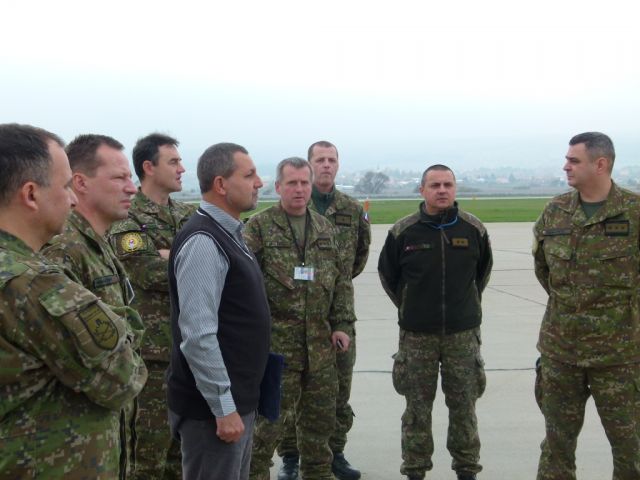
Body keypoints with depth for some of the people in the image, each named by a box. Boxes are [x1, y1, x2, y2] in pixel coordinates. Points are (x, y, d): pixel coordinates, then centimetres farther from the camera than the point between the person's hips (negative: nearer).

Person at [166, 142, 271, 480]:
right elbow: (198, 335, -25)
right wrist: (224, 407, -21)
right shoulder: (203, 241, -20)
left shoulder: (228, 234, 11)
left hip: (239, 400, 9)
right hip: (213, 407, -9)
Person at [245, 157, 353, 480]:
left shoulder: (325, 228, 12)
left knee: (320, 416, 14)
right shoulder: (259, 226, -4)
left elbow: (342, 279, 14)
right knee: (268, 417, 0)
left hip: (321, 343, 5)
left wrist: (341, 324, 6)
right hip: (276, 341, -5)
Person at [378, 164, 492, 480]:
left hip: (463, 333, 1)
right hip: (416, 335, -1)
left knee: (464, 405, 9)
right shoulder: (402, 231, -5)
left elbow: (483, 270, 16)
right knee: (417, 407, 7)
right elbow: (387, 274, 10)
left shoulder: (473, 228, -1)